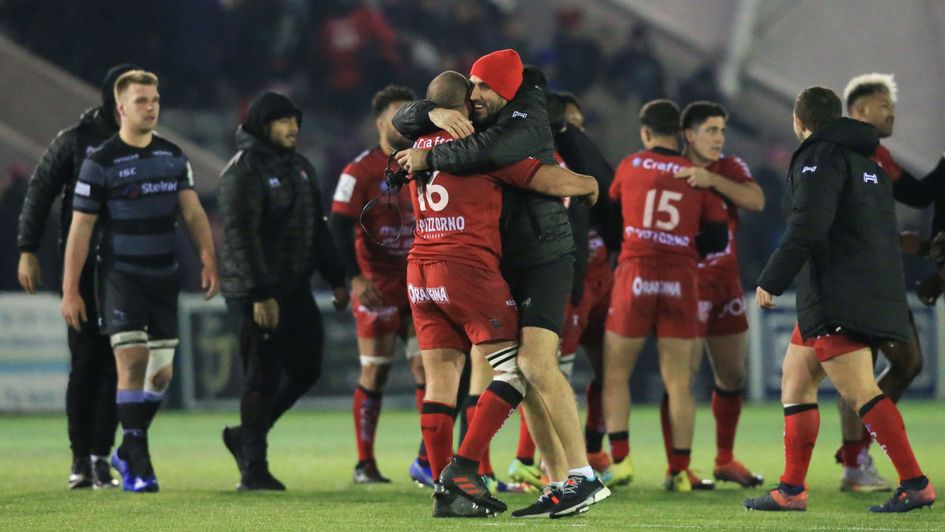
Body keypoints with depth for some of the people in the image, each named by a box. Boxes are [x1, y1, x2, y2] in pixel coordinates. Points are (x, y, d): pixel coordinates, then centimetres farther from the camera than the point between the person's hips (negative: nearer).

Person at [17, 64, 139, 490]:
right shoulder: (75, 141, -1)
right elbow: (39, 193, 0)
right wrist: (27, 251, -7)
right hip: (83, 267, -2)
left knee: (115, 363, -2)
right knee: (86, 360, -3)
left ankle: (101, 455, 3)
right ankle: (80, 458, 4)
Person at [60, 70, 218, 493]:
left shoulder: (173, 156, 8)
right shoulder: (101, 163, -8)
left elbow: (192, 211, 7)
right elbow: (80, 228, -6)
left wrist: (208, 259, -7)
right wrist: (70, 290, -9)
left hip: (164, 277, 5)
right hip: (120, 276, -5)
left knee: (162, 374, 7)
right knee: (132, 360, -14)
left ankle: (128, 452, 26)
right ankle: (138, 466, -9)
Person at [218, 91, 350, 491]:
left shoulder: (299, 167, 14)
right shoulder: (244, 171, -13)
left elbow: (316, 228, 21)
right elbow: (240, 235, -19)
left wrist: (336, 278, 16)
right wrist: (259, 294, -24)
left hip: (294, 289, 8)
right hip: (255, 292, -8)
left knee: (305, 370, 8)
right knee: (263, 378, -6)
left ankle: (245, 437, 24)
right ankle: (253, 468, 4)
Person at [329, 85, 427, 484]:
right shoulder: (361, 171, -8)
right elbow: (340, 227, -13)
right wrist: (354, 278, -23)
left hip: (417, 282, 5)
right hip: (377, 283, -5)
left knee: (428, 367, -2)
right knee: (375, 372, -2)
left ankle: (427, 462, 2)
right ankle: (365, 463, 6)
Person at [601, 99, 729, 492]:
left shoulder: (630, 167, 4)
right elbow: (718, 239, 5)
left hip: (635, 274, -1)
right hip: (681, 281, 1)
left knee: (615, 374, 9)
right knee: (678, 382, 3)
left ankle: (619, 459, -2)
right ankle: (679, 470, 1)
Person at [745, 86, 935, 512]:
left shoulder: (819, 157, -7)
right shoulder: (866, 161, 21)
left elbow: (807, 227, -19)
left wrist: (771, 282, -15)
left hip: (837, 297, -10)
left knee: (859, 391, -14)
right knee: (795, 381, 14)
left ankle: (915, 485, -19)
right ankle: (792, 489, 13)